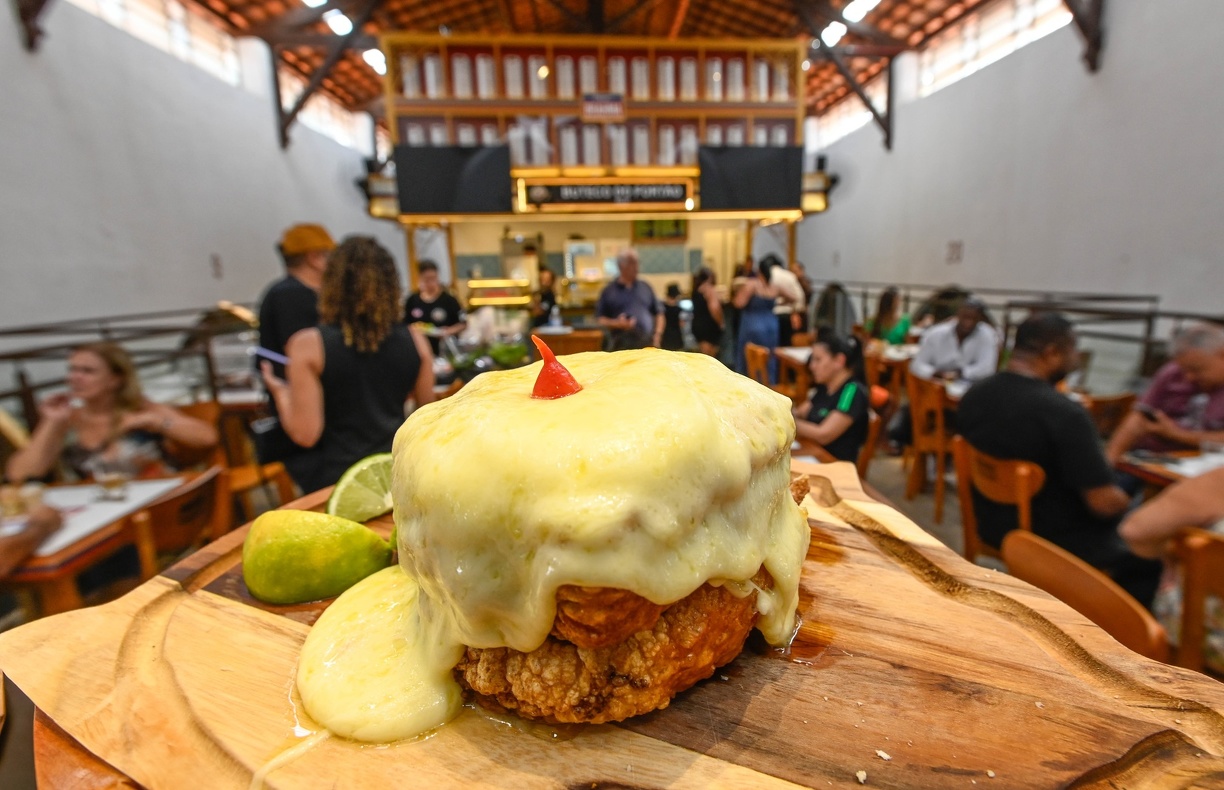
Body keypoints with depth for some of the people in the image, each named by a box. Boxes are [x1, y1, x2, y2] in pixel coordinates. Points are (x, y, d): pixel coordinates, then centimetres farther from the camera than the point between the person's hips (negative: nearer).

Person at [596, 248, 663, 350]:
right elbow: (599, 318, 3)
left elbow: (658, 313, 17)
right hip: (623, 347, -3)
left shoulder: (645, 287, 13)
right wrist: (616, 323, -14)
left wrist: (658, 333, 2)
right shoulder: (608, 291, 5)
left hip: (648, 345, 3)